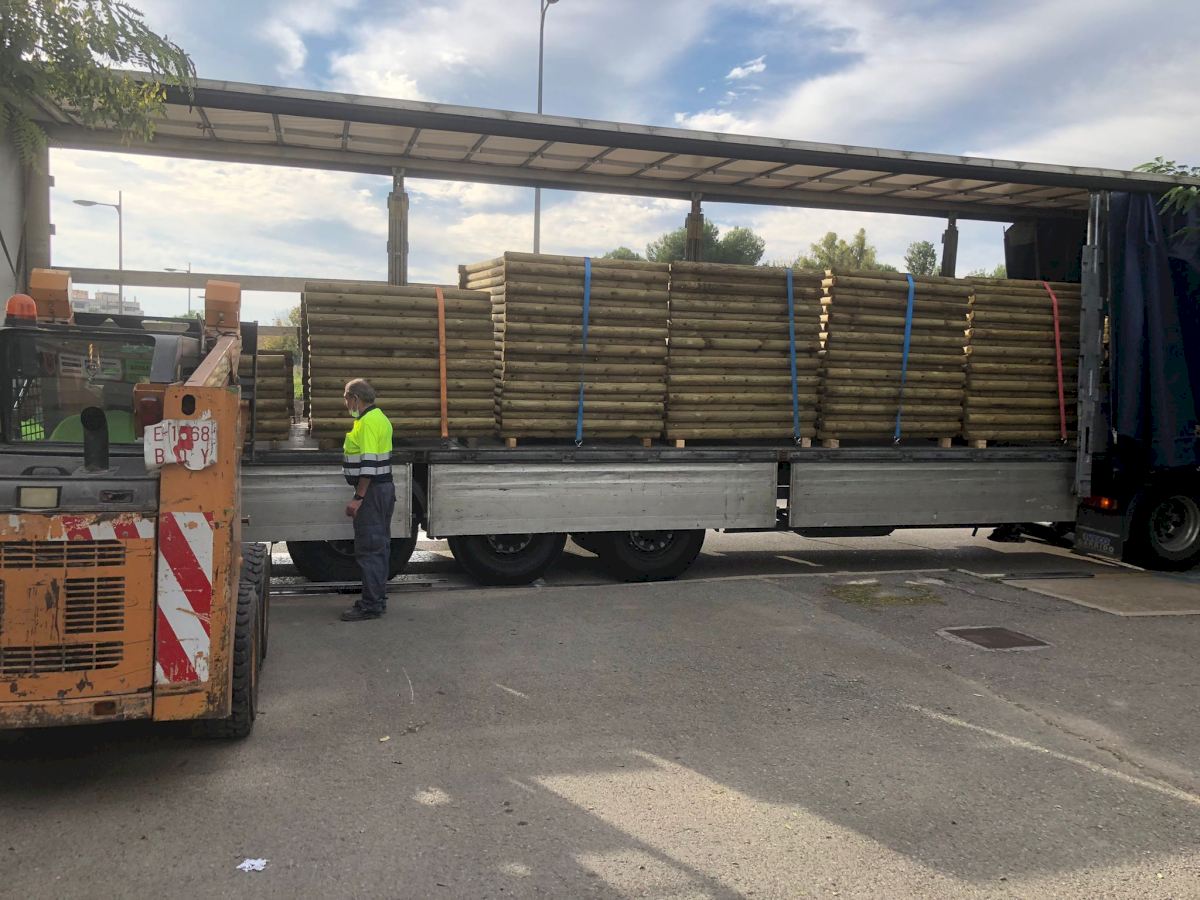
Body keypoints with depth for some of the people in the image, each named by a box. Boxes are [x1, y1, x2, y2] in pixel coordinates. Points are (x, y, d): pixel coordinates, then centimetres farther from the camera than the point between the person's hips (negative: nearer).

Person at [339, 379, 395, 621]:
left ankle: (371, 605, -4)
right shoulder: (379, 417, 16)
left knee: (368, 549, -7)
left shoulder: (368, 422, -16)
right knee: (379, 546, 15)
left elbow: (368, 463, -23)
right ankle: (377, 599, 23)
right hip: (385, 488, 11)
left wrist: (358, 498, -22)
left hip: (372, 491, -11)